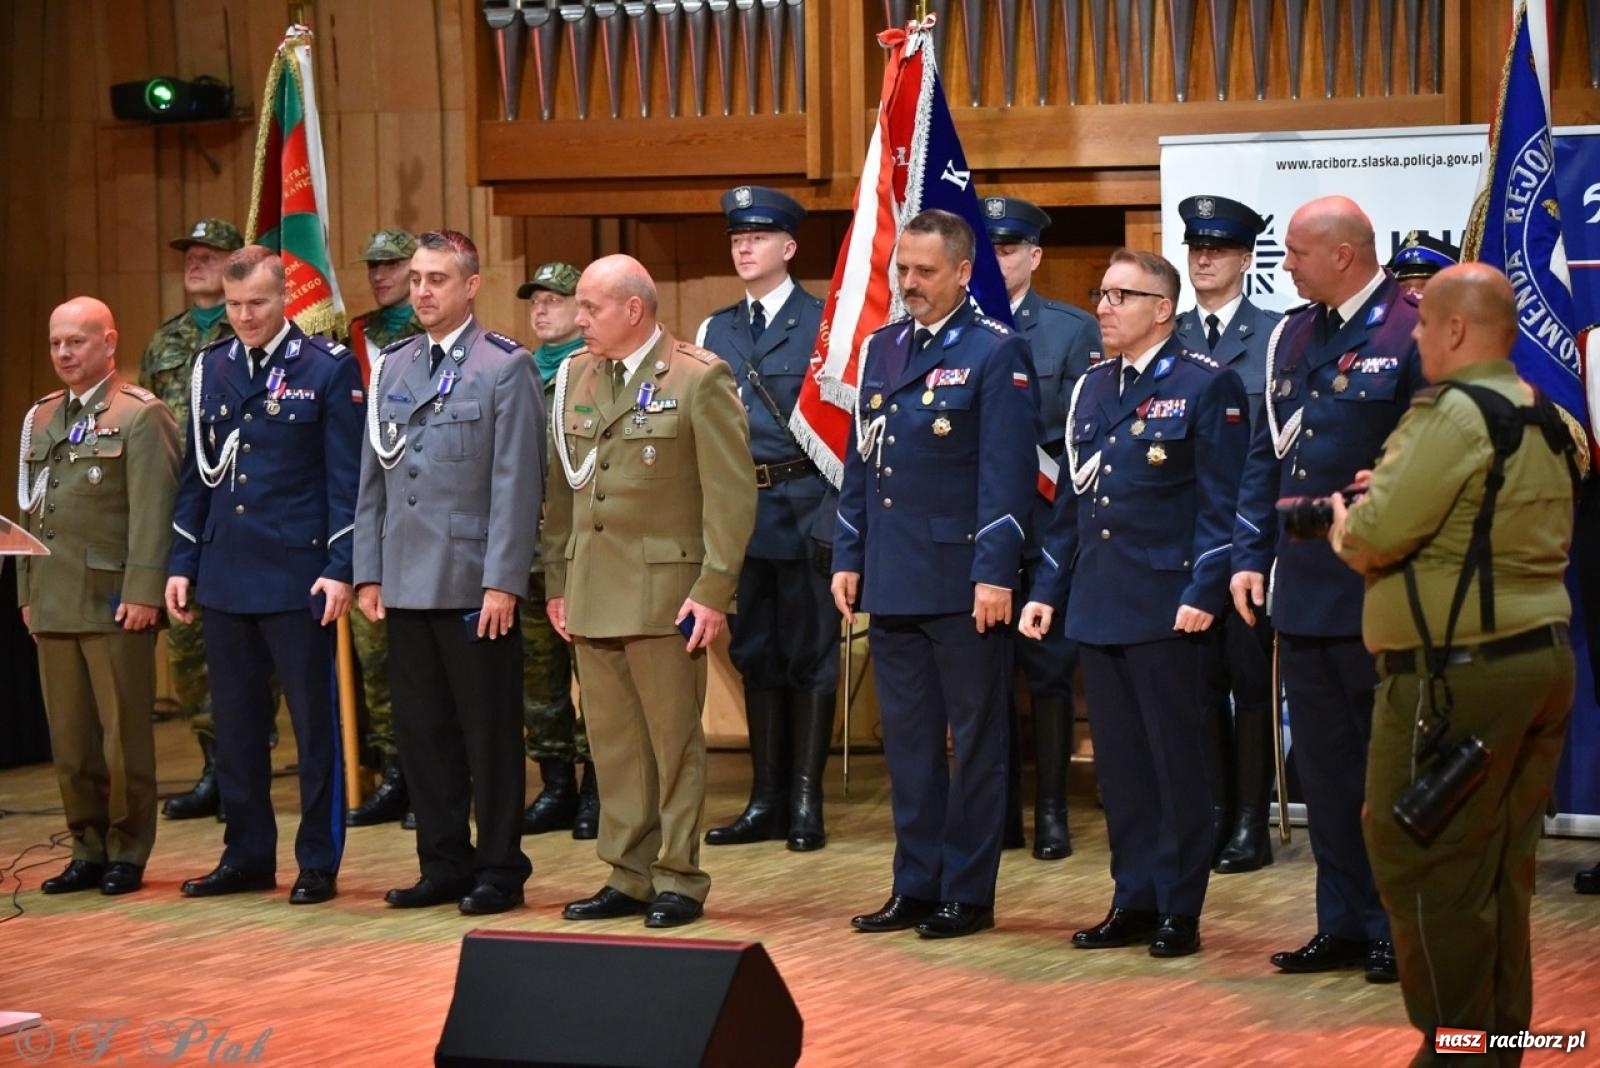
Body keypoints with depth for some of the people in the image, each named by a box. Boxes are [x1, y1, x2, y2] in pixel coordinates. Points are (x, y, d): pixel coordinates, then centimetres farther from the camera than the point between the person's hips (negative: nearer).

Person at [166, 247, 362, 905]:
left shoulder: (328, 368, -4)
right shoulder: (212, 368, 10)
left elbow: (346, 479, -6)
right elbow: (197, 474, 14)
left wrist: (340, 568, -13)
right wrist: (181, 564, 9)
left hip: (297, 574, -5)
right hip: (225, 574, 5)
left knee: (313, 722, 1)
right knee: (235, 723, 9)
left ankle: (318, 863, 9)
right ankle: (247, 855, 19)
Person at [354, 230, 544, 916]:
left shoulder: (505, 367, -5)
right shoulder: (392, 368, 13)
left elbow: (516, 484, -9)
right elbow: (372, 479, 15)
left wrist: (503, 582, -15)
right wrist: (368, 573, 8)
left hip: (476, 584, -6)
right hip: (407, 585, 6)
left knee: (490, 731, 1)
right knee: (421, 731, 9)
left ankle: (499, 870, 10)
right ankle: (443, 864, 19)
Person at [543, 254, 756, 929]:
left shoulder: (699, 379, -7)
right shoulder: (573, 378, 12)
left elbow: (731, 493, -9)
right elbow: (561, 489, 16)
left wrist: (714, 590, -13)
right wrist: (556, 582, 12)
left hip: (664, 590, -6)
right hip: (591, 593, 6)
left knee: (674, 740, 1)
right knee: (613, 743, 9)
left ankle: (678, 880, 9)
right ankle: (629, 877, 16)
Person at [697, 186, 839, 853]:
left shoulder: (822, 323, -3)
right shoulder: (714, 331, 12)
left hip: (804, 505, -5)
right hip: (736, 506, 5)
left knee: (810, 651, 0)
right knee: (755, 651, 10)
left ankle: (805, 802, 5)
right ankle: (766, 800, 16)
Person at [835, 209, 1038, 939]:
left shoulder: (996, 353, -7)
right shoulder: (880, 349, 13)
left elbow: (1008, 473, -12)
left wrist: (995, 574, -17)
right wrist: (848, 557, 11)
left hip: (963, 583, -6)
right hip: (893, 578, 7)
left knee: (975, 740, 3)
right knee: (907, 741, 11)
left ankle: (968, 893, 9)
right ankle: (916, 886, 18)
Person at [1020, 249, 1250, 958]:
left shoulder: (1206, 386, -5)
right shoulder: (1091, 389, 15)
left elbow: (1222, 504, -10)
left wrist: (1203, 594, -17)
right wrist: (1047, 590, 13)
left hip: (1166, 607, -7)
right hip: (1096, 607, 7)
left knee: (1176, 761, 0)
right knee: (1118, 762, 10)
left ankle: (1179, 911, 7)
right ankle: (1133, 901, 18)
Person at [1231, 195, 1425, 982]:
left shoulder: (1412, 333, -11)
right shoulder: (1292, 334, 11)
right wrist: (1250, 555, 8)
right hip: (1303, 590, 7)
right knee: (1323, 765, 12)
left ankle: (1398, 932, 12)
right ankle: (1343, 925, 21)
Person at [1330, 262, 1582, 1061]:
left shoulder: (1452, 413, -16)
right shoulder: (1551, 421, 12)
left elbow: (1377, 537, -19)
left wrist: (1347, 523, 3)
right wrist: (1390, 492, 16)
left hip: (1458, 673, -9)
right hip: (1543, 657, 9)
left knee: (1424, 865, 0)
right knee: (1503, 866, 15)